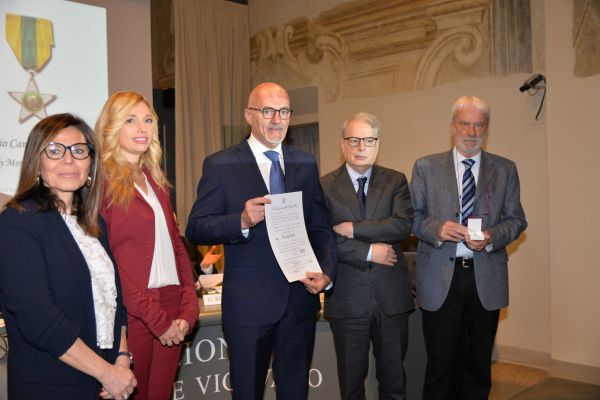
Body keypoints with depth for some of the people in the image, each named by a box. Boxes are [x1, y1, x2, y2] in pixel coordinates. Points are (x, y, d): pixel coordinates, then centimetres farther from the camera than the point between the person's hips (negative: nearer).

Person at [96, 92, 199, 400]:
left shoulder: (154, 179, 14)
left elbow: (175, 243, 12)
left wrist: (189, 309, 0)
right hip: (132, 314, -6)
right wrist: (156, 318, -13)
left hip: (172, 312, 6)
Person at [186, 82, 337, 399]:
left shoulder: (306, 164, 7)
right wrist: (242, 221, -25)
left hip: (300, 299, 4)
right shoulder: (220, 165, -5)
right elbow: (195, 230, -8)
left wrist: (326, 272, -9)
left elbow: (321, 227, 8)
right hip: (248, 303, -3)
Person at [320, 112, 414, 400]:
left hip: (391, 294, 2)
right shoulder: (325, 186, -1)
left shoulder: (396, 181, 5)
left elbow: (403, 224, -11)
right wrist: (369, 252, -14)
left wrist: (353, 228, -16)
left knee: (394, 376, 13)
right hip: (347, 298, -1)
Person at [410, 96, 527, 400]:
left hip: (486, 279, 2)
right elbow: (413, 216, 2)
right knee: (440, 364, 4)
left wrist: (492, 237, -13)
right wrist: (437, 228, -18)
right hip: (440, 278, -1)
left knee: (479, 364, 12)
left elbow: (516, 220, 7)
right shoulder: (425, 167, 5)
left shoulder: (505, 170, 8)